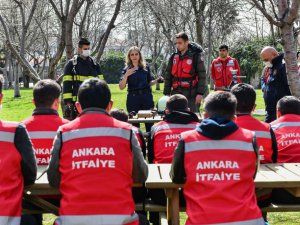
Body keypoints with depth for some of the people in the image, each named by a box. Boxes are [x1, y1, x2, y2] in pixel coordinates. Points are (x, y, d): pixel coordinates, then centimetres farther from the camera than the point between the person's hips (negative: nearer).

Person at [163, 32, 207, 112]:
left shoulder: (196, 56, -2)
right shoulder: (173, 57, 12)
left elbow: (202, 76, -5)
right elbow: (168, 76, 16)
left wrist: (200, 93, -12)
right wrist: (166, 93, 10)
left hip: (191, 96, -4)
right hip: (176, 94, 5)